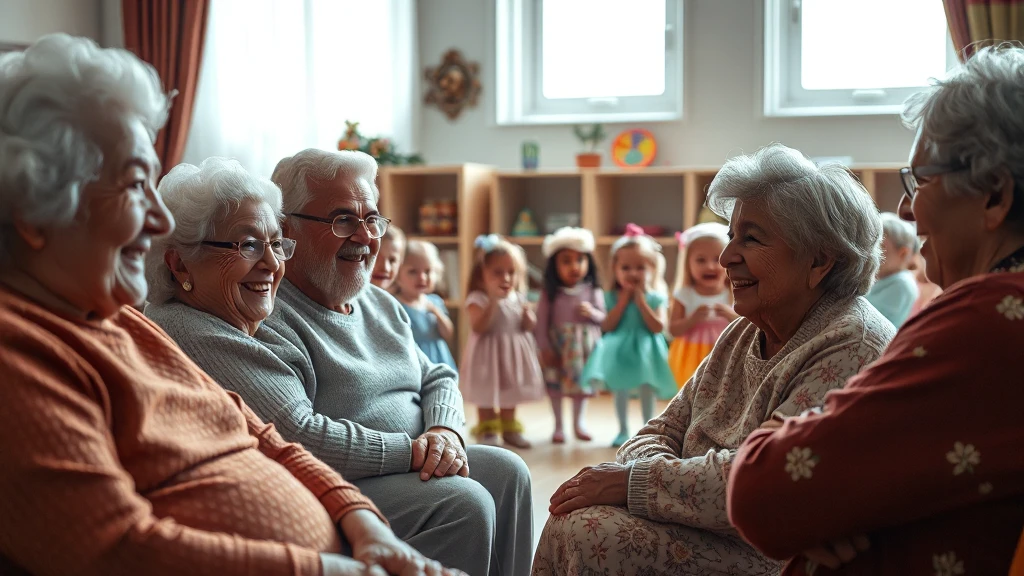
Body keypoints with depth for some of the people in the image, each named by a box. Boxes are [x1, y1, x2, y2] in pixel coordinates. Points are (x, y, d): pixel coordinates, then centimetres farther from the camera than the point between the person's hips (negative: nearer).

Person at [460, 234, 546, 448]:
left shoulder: (517, 298, 1)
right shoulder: (478, 299, -15)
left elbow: (528, 328, 9)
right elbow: (478, 328, -27)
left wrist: (528, 317, -15)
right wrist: (493, 301, -32)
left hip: (513, 354, 5)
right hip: (488, 354, -5)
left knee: (510, 392, 17)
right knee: (486, 395, 5)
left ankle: (509, 428, 30)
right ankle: (487, 430, 18)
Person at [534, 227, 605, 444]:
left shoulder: (592, 291, -2)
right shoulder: (550, 294, -6)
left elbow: (603, 318, 3)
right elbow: (541, 323, -5)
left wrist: (591, 312, -18)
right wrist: (545, 349, -10)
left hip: (584, 347, 1)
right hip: (558, 347, -1)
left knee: (582, 383, 12)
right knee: (556, 385, 6)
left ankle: (578, 423, 29)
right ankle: (558, 426, 21)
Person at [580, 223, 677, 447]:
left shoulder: (654, 298, -4)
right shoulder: (613, 297, 0)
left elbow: (658, 327, -15)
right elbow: (607, 326, -10)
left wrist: (641, 302, -15)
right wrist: (623, 302, -13)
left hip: (645, 352, -1)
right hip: (620, 351, 2)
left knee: (647, 392, 3)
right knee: (621, 391, 8)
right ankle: (623, 430, 21)